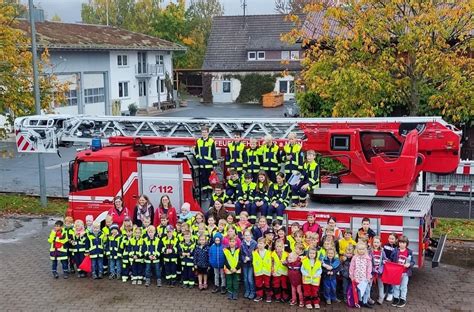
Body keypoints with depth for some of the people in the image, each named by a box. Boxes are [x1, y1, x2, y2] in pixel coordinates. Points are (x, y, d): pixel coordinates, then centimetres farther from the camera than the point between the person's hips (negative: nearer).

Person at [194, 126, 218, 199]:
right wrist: (197, 157, 7)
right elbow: (196, 151, 21)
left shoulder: (211, 141, -3)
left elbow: (214, 153, -3)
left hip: (209, 163, -3)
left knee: (209, 178, 2)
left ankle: (210, 192, 10)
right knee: (203, 178, 5)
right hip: (201, 164, 3)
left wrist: (215, 163, -5)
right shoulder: (198, 141, 8)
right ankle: (204, 193, 12)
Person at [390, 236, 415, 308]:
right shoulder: (395, 251, -5)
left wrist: (409, 264, -21)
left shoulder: (409, 252, -7)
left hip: (405, 272, -1)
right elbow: (391, 260, 4)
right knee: (396, 286, 13)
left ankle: (403, 299, 20)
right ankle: (396, 298, 25)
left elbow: (413, 262, -2)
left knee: (404, 286, 10)